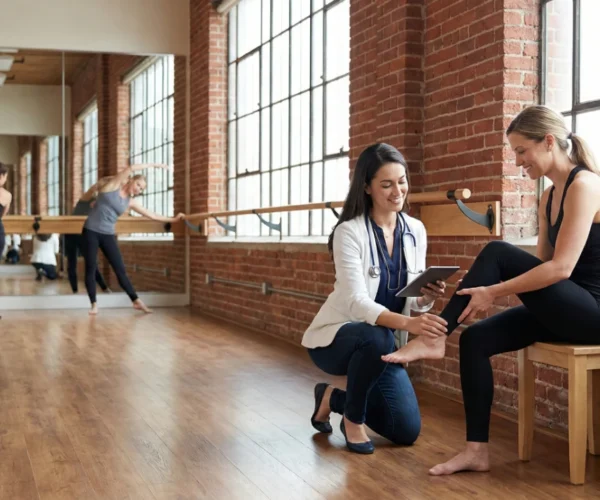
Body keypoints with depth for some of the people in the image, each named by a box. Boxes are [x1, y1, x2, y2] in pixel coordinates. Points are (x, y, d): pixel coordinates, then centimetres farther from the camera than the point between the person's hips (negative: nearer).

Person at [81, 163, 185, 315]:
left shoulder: (130, 202, 9)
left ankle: (136, 301, 6)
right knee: (91, 269, -3)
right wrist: (154, 165, -10)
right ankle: (94, 304, 3)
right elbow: (131, 168, -14)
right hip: (91, 231, -4)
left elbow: (152, 215, 14)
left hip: (108, 235, 4)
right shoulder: (114, 186, -2)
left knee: (120, 269, 1)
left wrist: (173, 219, 15)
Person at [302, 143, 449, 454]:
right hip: (335, 337, -5)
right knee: (377, 337, -39)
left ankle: (334, 398, 22)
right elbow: (356, 302, -31)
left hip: (381, 344, 6)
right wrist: (407, 323, -47)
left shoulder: (415, 231, -3)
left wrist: (427, 297, -24)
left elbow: (413, 301, 0)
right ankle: (353, 418, -11)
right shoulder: (349, 232, -21)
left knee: (407, 431, -5)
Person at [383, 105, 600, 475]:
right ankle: (477, 451, -5)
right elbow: (541, 264, 13)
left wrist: (493, 292, -23)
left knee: (498, 254, -19)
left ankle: (434, 338, -10)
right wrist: (480, 283, 0)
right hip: (568, 309, 9)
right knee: (476, 338, -6)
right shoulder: (550, 195, 13)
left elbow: (561, 268, -23)